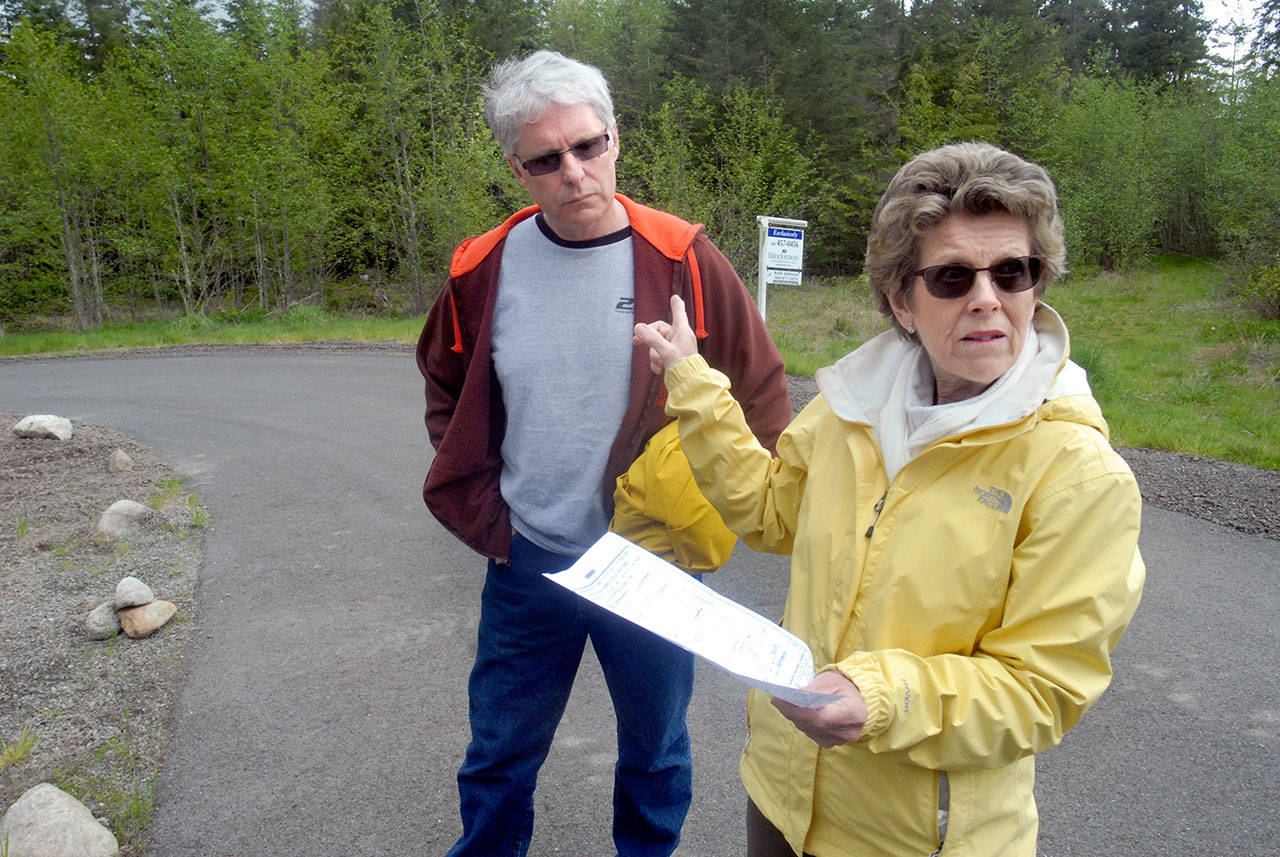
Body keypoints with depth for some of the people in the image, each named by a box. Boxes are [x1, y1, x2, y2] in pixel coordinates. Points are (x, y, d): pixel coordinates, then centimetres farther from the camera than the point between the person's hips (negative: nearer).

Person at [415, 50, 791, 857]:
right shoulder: (485, 269, -5)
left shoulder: (681, 260, -12)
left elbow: (763, 391, -1)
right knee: (499, 757, 19)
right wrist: (478, 508, 4)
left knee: (656, 750, 20)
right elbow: (447, 392, 12)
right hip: (526, 564, 2)